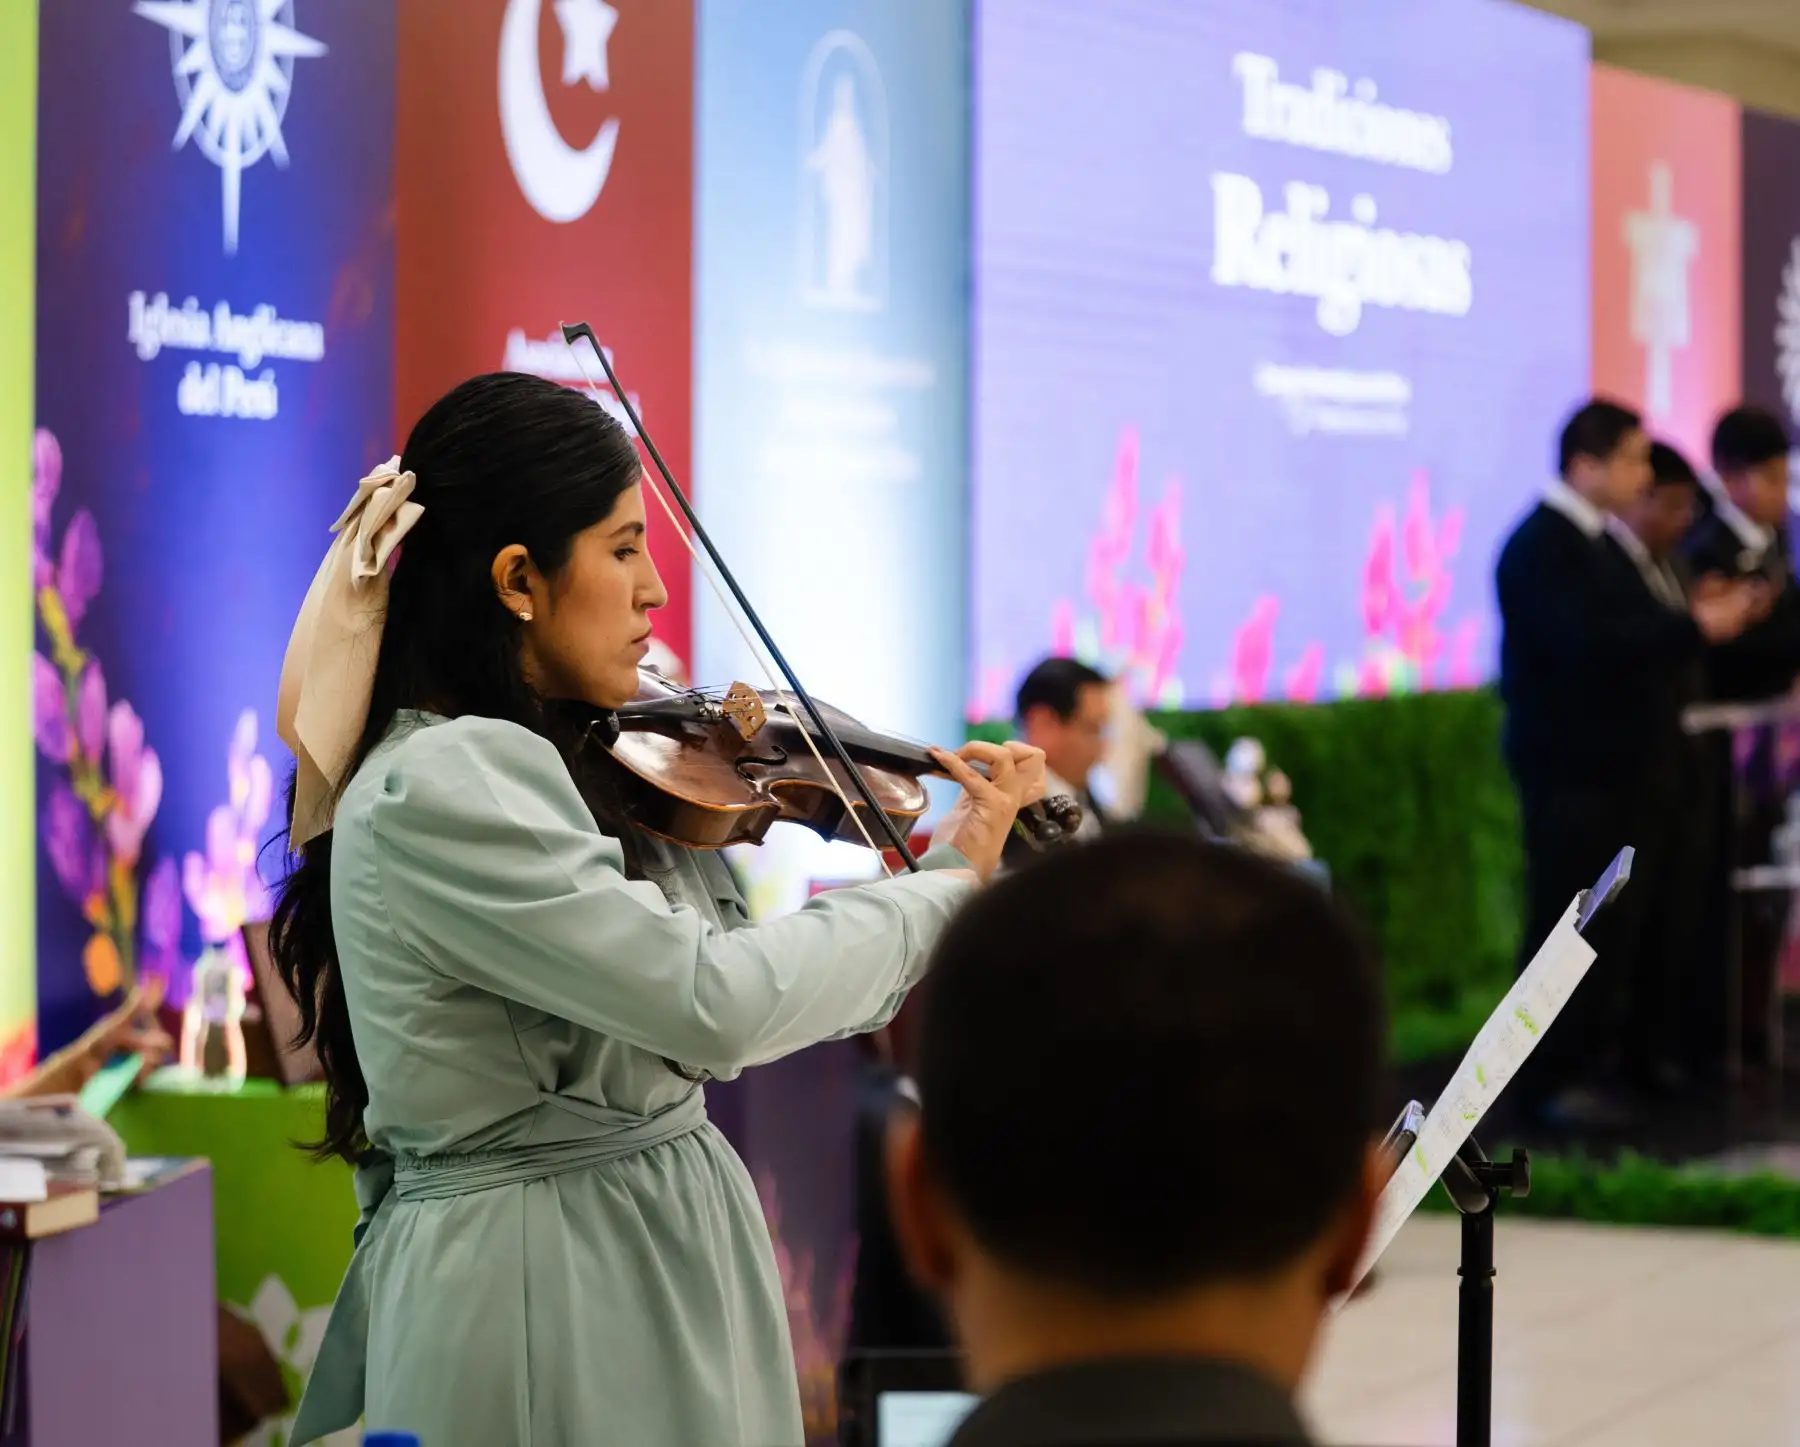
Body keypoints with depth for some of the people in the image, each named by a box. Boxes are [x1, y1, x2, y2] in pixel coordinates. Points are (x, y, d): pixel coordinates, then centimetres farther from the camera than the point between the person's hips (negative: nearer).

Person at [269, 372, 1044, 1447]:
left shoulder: (562, 761, 9)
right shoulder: (440, 789, -19)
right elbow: (715, 1005, -23)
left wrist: (954, 857, 4)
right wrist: (948, 889, -10)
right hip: (550, 1293, -9)